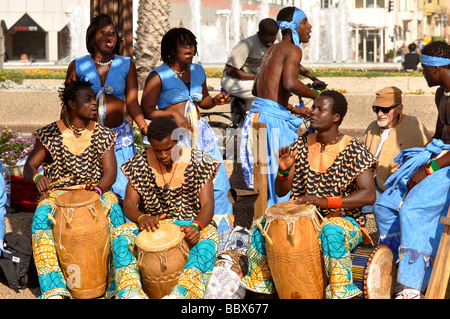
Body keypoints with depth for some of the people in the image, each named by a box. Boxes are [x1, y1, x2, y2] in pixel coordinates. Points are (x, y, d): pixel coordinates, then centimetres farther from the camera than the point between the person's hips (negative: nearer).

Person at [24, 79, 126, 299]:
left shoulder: (102, 135, 7)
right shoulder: (50, 134, 3)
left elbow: (110, 171, -2)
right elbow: (29, 166, -1)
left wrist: (98, 189, -24)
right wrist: (37, 177, -26)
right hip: (57, 192, 0)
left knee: (114, 210, -33)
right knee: (41, 217, -34)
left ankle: (116, 284, -26)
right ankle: (54, 289, -37)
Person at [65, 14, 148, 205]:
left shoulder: (127, 65, 6)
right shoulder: (77, 66, 4)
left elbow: (132, 103, 2)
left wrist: (146, 130, -11)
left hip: (119, 136, 1)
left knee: (121, 188, -3)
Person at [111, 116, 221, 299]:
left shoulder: (198, 162, -3)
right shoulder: (140, 164, 1)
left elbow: (207, 205, -10)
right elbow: (129, 203, -1)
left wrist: (196, 227, -32)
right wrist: (141, 218, -26)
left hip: (189, 224, -1)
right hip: (152, 225, 2)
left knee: (209, 235, -35)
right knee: (121, 234, -28)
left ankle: (182, 292, -53)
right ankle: (130, 292, -48)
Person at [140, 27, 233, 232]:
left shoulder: (198, 71, 11)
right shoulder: (158, 76, -7)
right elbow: (146, 110, -8)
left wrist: (215, 101, 4)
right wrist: (173, 114, -19)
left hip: (200, 132, 5)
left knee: (218, 184, 1)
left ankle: (222, 233, 14)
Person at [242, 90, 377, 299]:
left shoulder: (353, 149, -9)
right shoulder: (302, 145, 5)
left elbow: (369, 195, -18)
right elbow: (281, 192, 7)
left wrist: (327, 201, -29)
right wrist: (283, 171, -16)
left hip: (344, 219, -5)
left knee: (331, 232, -39)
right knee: (261, 226, -16)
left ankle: (340, 291, -24)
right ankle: (263, 283, 0)